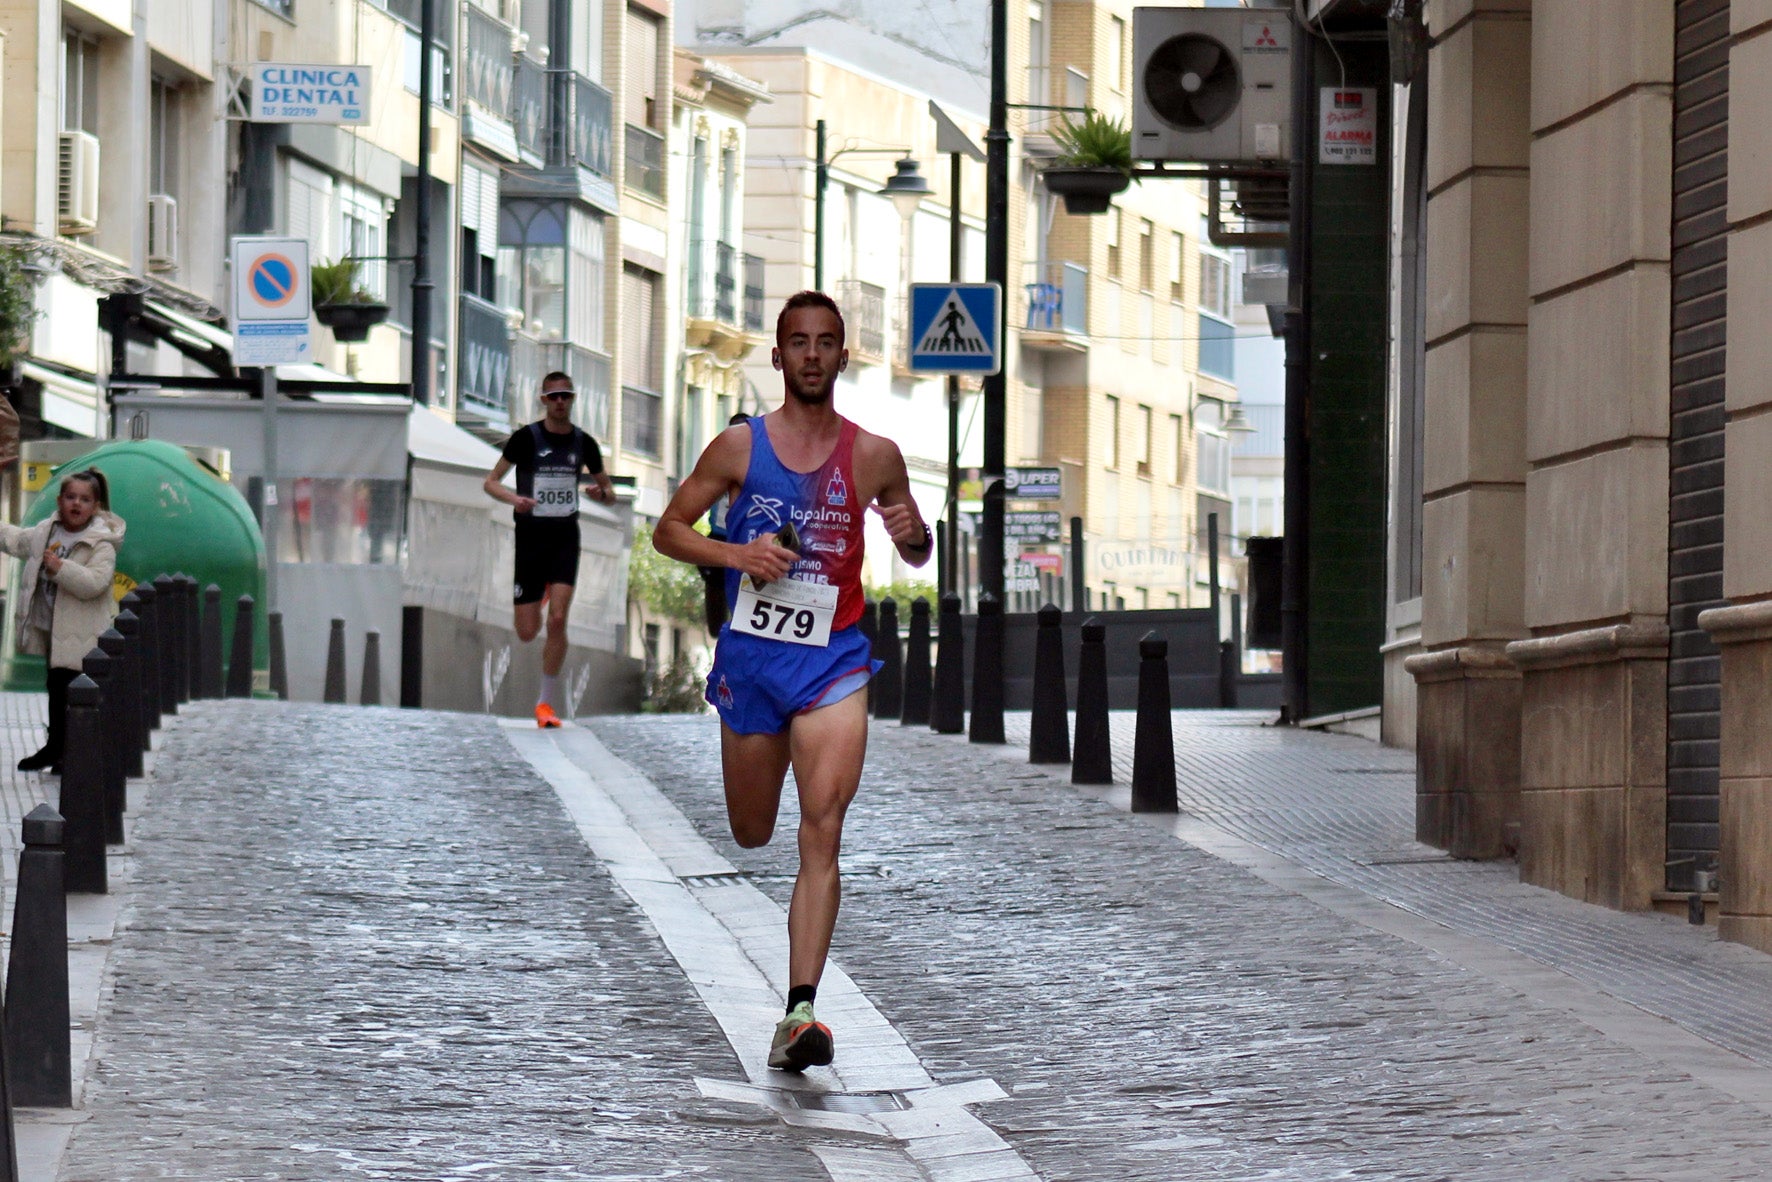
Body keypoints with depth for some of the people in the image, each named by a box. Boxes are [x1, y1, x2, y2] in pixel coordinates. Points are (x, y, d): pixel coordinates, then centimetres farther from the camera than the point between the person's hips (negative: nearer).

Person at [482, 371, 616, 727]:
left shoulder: (584, 443, 6)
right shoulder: (525, 438, -3)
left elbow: (610, 494, 16)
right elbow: (490, 482, 1)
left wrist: (601, 493, -9)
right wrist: (513, 499, -20)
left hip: (565, 539, 1)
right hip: (530, 538, -1)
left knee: (557, 619, -16)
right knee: (527, 633, 0)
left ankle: (547, 702, -3)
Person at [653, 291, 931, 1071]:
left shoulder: (874, 457, 3)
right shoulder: (741, 446, 1)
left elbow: (915, 555, 16)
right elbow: (668, 529, 6)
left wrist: (914, 535, -9)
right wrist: (735, 554, -12)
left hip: (833, 660, -1)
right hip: (751, 653, 1)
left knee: (823, 829, -18)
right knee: (751, 836, 11)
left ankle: (801, 1010, -25)